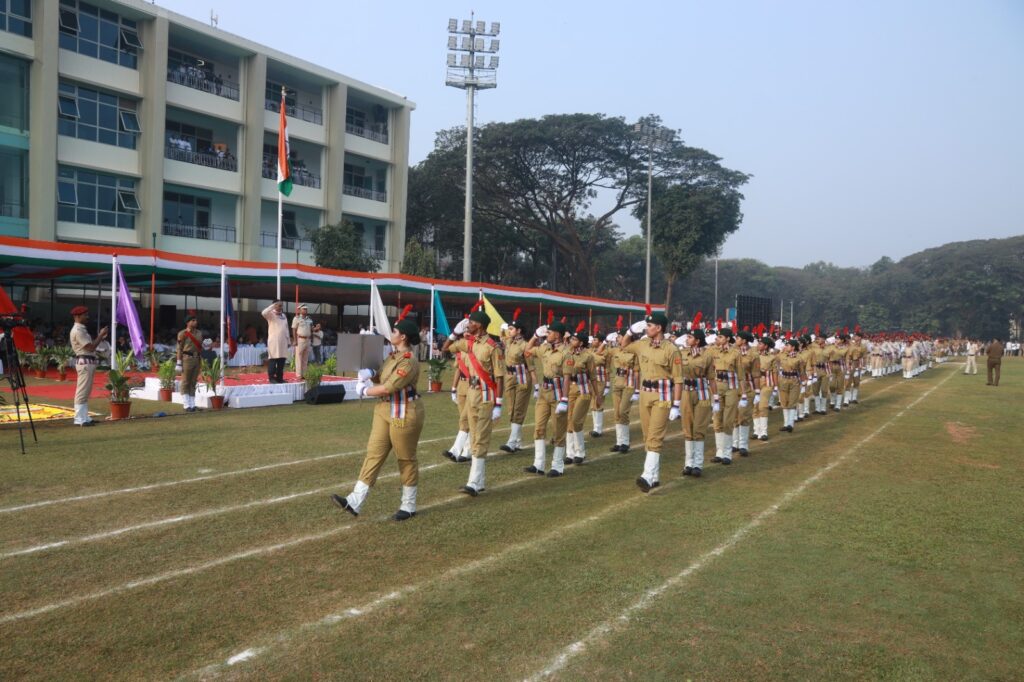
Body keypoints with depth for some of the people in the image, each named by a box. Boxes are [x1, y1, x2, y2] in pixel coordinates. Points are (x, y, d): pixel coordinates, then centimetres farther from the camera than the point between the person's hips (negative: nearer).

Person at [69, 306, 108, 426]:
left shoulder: (82, 330, 19)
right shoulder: (77, 331, -14)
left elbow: (90, 346, 19)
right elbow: (90, 347, -19)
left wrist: (100, 337, 11)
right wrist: (101, 335, -11)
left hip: (88, 362, 11)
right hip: (84, 362, -11)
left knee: (85, 392, 13)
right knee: (82, 392, -8)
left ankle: (84, 417, 18)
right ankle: (79, 419, -5)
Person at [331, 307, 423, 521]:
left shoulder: (409, 361, -21)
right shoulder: (393, 355, 11)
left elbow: (388, 388, -24)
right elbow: (381, 378, 16)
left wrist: (365, 391, -9)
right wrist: (369, 375, -6)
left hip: (404, 414, -10)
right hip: (384, 412, 10)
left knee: (406, 459, 3)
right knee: (374, 454, 5)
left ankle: (409, 506, 17)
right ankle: (355, 502, 5)